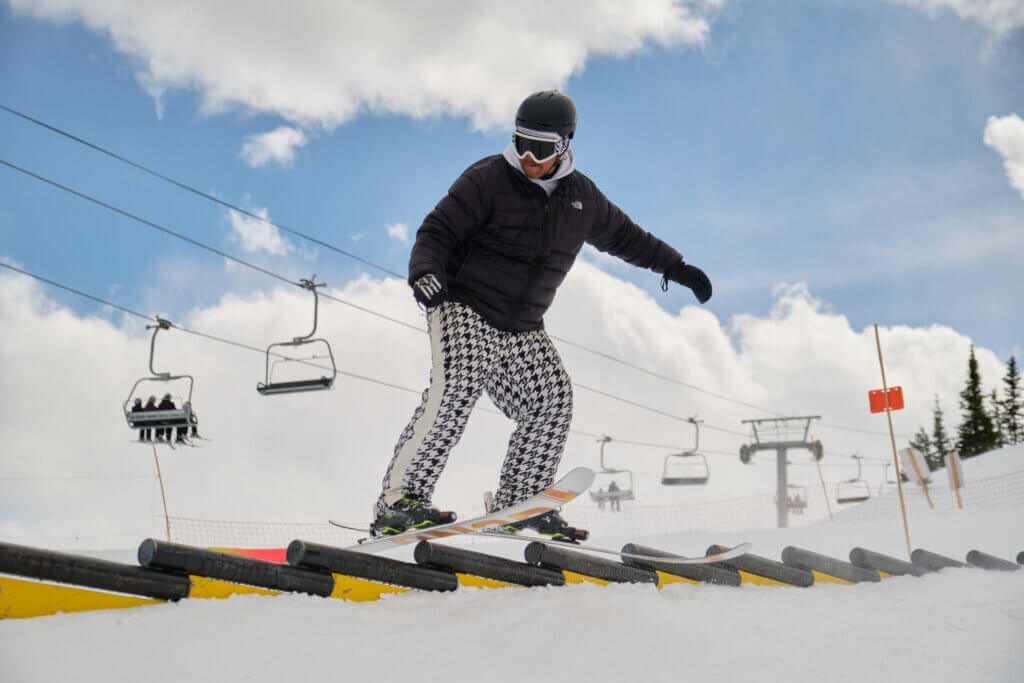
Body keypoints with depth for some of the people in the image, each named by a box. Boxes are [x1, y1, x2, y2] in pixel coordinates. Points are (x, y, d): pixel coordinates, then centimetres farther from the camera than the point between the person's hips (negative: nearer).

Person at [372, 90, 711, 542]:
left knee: (552, 402, -6)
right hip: (464, 310, -6)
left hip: (523, 330, 6)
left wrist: (674, 266, 25)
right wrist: (425, 271, -31)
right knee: (454, 394, -24)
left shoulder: (580, 195, 9)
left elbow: (621, 235, 25)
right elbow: (437, 231, -10)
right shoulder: (486, 180, -8)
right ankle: (397, 502, -24)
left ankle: (518, 505, 7)